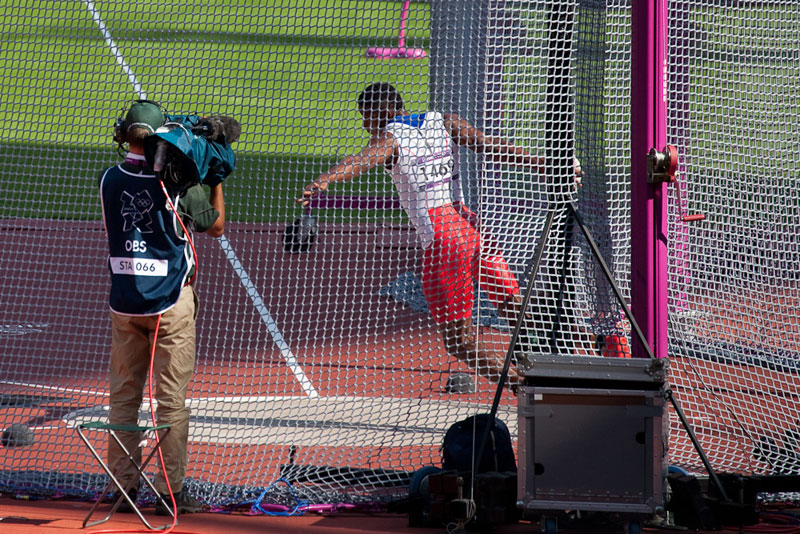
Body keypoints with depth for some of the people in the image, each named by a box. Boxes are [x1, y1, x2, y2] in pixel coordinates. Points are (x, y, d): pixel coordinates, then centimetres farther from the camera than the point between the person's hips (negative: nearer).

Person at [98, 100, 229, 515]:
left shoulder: (110, 179, -1)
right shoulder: (177, 182, -13)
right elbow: (216, 226, 1)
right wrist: (216, 180, 11)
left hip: (124, 304, 4)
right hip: (169, 302, -4)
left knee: (123, 396, 11)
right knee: (172, 398, 1)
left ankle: (123, 487, 12)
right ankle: (170, 491, 2)